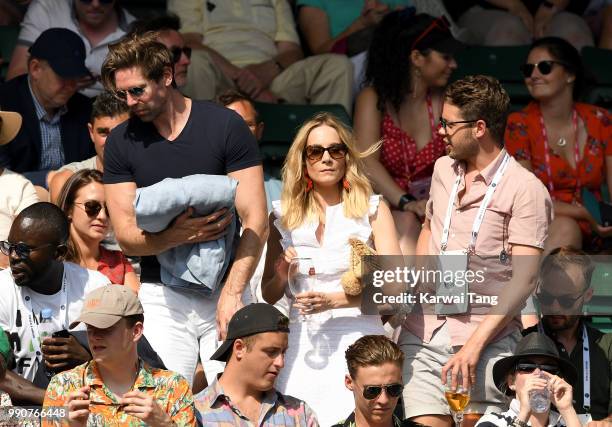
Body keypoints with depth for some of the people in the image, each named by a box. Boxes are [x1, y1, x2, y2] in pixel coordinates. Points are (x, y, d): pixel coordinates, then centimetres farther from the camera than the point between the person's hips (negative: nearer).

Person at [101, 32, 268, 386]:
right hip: (161, 294, 1)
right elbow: (126, 235, 3)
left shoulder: (225, 127, -3)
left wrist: (232, 293, -17)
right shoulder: (122, 143, 5)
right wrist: (176, 235, -18)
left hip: (223, 289, -1)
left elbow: (256, 222, -6)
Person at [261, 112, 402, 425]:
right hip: (303, 339, 2)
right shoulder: (283, 215, 12)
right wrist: (283, 274, -5)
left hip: (359, 338, -2)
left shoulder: (372, 209, 5)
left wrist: (333, 300, -14)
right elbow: (269, 296, 17)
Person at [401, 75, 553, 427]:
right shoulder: (444, 170, 13)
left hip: (486, 338, -5)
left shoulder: (525, 190, -9)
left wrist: (475, 343, -20)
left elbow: (523, 280, -14)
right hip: (424, 333, 5)